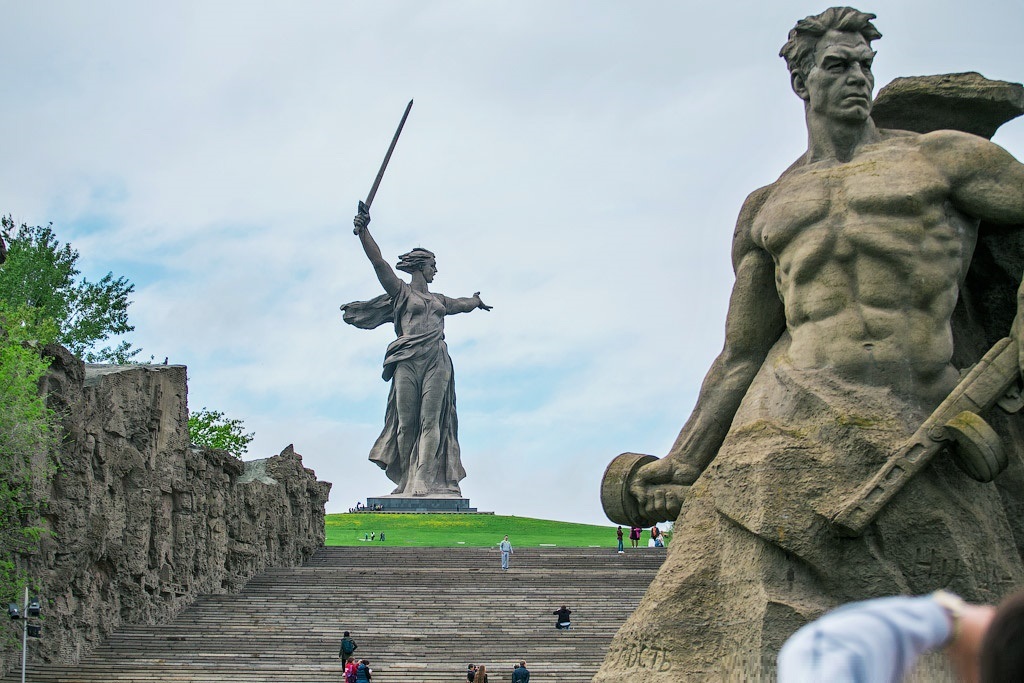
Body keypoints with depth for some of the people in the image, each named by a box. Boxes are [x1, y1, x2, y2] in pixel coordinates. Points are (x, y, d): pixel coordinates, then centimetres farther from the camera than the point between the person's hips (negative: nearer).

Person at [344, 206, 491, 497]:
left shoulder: (439, 300, 27)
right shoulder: (401, 291, 11)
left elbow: (463, 304, 49)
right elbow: (378, 262, -3)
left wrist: (476, 301, 70)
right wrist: (363, 230, -16)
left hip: (437, 362, 4)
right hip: (408, 361, -4)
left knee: (430, 421, -10)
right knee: (406, 423, -7)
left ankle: (424, 482, -18)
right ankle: (405, 481, -5)